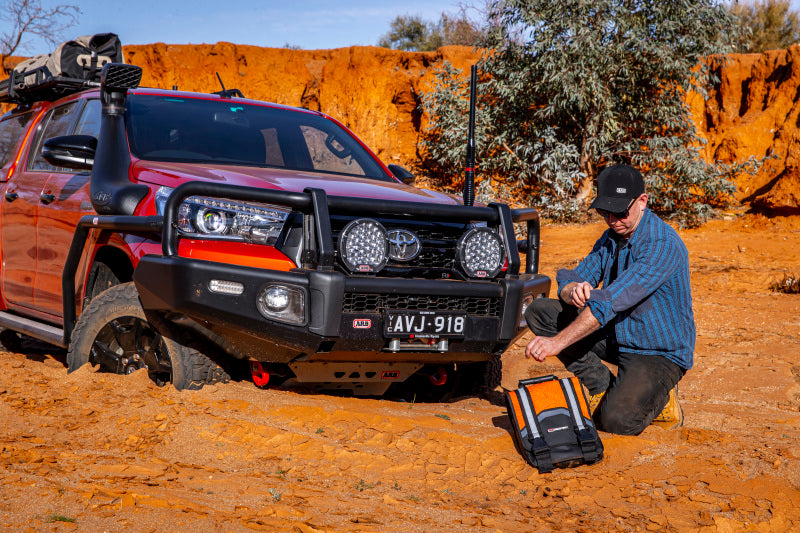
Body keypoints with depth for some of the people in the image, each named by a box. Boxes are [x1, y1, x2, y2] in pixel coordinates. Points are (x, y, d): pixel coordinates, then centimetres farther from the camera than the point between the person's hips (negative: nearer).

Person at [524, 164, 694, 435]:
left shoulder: (662, 245, -25)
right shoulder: (612, 236, 3)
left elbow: (612, 301, -34)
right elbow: (569, 280, 0)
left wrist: (558, 341, -39)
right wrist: (573, 290, -27)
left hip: (659, 352, -8)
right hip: (614, 337, 8)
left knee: (616, 420, -31)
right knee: (539, 311, -6)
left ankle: (658, 397, 5)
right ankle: (603, 387, -3)